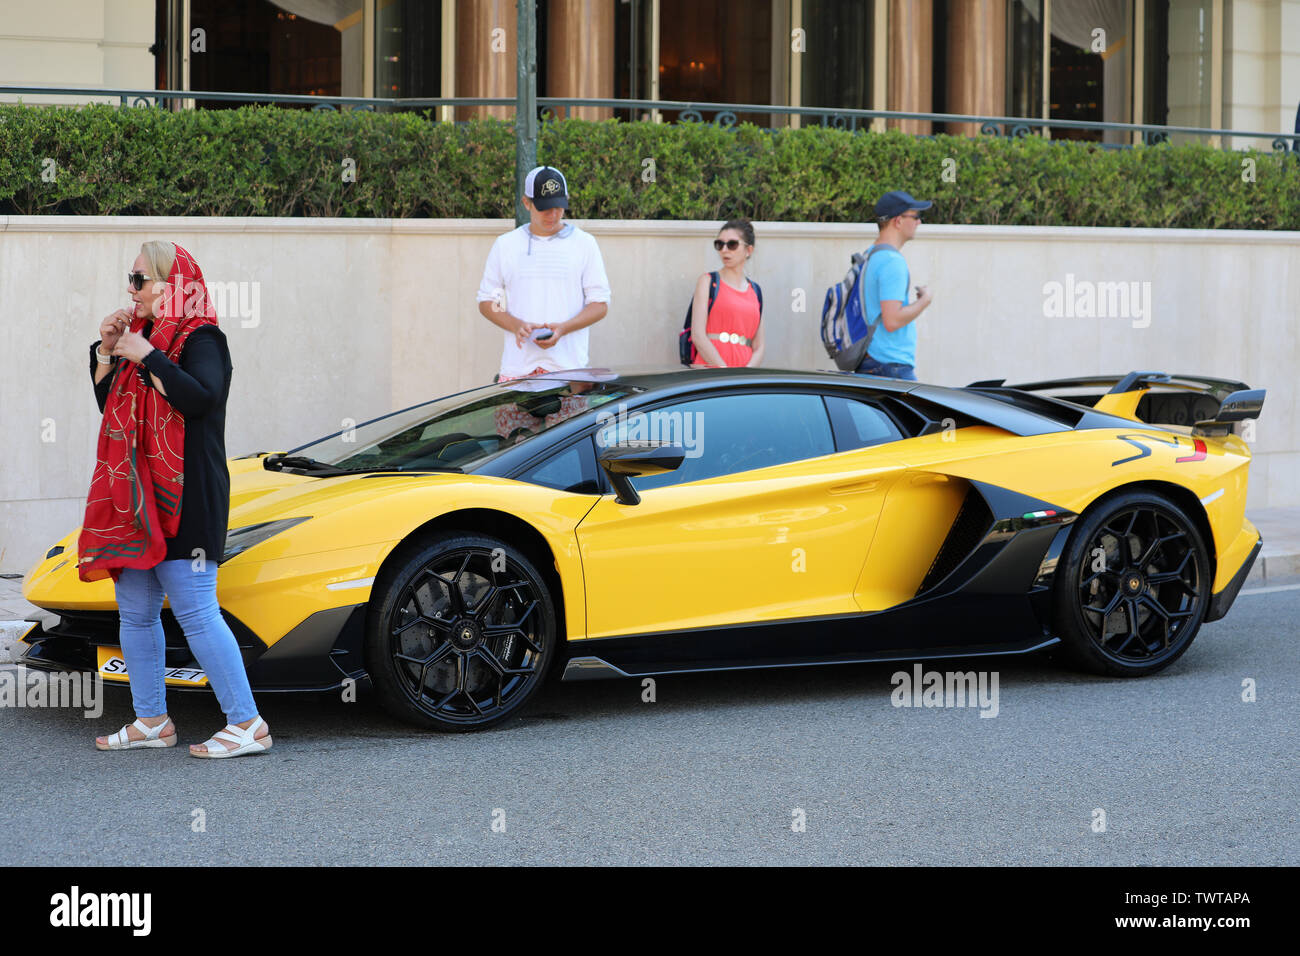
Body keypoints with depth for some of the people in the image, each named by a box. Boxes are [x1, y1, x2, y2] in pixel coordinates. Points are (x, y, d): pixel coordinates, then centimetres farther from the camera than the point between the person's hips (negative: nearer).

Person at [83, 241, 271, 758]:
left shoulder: (199, 339, -8)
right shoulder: (146, 336, 18)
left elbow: (200, 397, -26)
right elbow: (109, 402, 23)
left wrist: (146, 357, -20)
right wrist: (107, 350, 10)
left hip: (183, 500, -9)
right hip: (137, 497, 10)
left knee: (195, 613, -13)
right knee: (135, 613, 12)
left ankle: (246, 724, -10)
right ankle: (151, 721, 21)